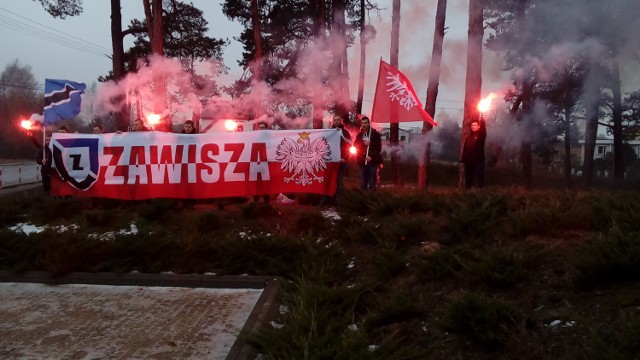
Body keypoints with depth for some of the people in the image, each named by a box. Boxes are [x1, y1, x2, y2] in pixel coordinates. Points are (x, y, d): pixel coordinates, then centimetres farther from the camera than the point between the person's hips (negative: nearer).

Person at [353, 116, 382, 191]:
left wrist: (371, 156, -13)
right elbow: (355, 146, 3)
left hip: (373, 161, -3)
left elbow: (378, 147, -4)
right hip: (362, 161, 3)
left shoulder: (375, 134, 0)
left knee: (372, 182, -2)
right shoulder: (359, 135, 10)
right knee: (363, 182, 6)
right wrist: (363, 144, -13)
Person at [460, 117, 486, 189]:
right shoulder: (468, 136, 15)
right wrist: (462, 159, 7)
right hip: (468, 161, 5)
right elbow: (464, 149, 14)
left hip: (478, 160, -5)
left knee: (479, 180, -8)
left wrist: (482, 119, -33)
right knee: (468, 179, 11)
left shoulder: (481, 135, 3)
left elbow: (483, 128, -19)